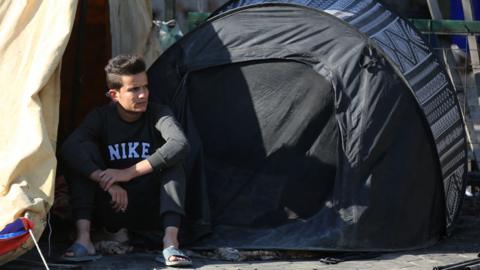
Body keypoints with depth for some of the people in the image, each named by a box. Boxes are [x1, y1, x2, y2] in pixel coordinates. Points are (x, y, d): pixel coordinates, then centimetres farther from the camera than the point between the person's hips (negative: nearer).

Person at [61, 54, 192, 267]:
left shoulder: (158, 114, -9)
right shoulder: (101, 117, -5)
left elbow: (180, 144, -31)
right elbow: (69, 148, -24)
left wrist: (130, 172, -34)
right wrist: (107, 181, -35)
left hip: (152, 210, -1)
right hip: (114, 209, 1)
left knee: (171, 158, -26)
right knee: (83, 151, -19)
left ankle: (171, 241, -40)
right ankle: (83, 239, -31)